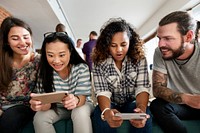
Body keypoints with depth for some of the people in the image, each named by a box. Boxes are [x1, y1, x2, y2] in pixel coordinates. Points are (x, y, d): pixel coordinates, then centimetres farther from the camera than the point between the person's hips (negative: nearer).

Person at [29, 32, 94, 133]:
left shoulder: (81, 68, -20)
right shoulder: (44, 70, -16)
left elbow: (82, 97, -23)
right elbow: (47, 102, -20)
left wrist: (76, 100, -49)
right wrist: (39, 103, -45)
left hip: (81, 105, -2)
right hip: (57, 108, 2)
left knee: (80, 113, -34)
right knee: (39, 118, -24)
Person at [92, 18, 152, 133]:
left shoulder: (139, 59, -9)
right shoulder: (99, 62, -11)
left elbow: (142, 88, -15)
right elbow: (102, 92, -17)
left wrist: (141, 108, -38)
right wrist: (106, 111, -41)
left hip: (132, 103, 1)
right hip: (110, 104, 0)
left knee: (144, 117, -31)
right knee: (101, 115, -32)